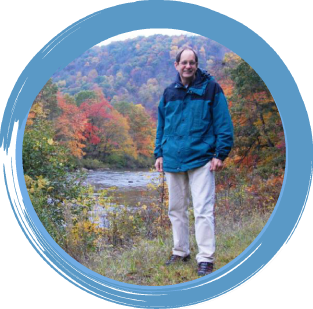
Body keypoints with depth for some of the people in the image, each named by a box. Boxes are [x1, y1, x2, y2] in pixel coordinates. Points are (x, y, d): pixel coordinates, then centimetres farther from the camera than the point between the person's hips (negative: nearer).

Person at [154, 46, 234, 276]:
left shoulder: (211, 88, -3)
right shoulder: (169, 92, 10)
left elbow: (223, 124, -5)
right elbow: (162, 126, 17)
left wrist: (220, 154, -11)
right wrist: (159, 153, 11)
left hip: (201, 160, -5)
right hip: (173, 161, 5)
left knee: (203, 210, -6)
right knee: (176, 209, 13)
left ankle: (206, 259, 2)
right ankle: (180, 252, 27)